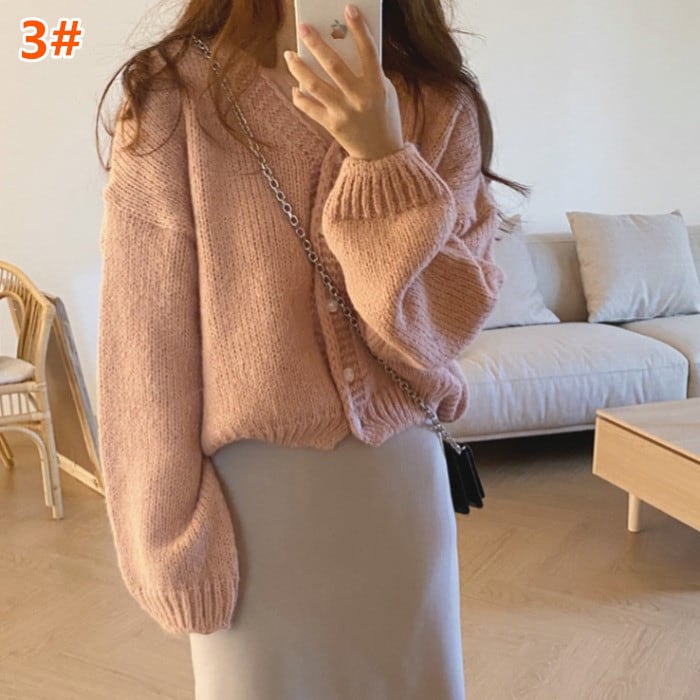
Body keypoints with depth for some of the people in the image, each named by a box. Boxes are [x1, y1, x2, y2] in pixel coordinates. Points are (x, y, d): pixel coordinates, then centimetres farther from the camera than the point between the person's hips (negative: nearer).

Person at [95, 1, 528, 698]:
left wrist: (383, 161, -23)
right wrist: (173, 538, -7)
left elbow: (448, 323, -11)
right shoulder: (175, 93, -11)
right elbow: (148, 347, -10)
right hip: (251, 481, -2)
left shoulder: (441, 106, -3)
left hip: (400, 476, 3)